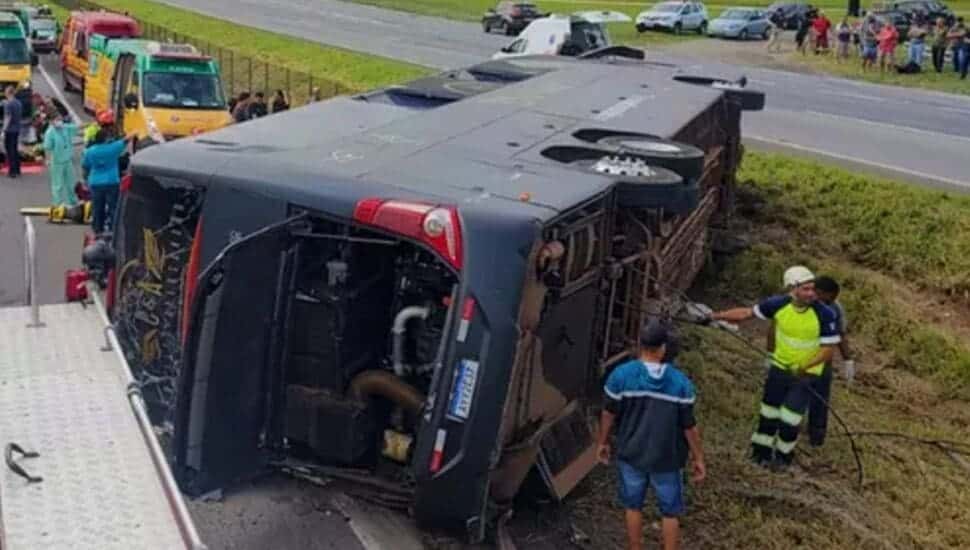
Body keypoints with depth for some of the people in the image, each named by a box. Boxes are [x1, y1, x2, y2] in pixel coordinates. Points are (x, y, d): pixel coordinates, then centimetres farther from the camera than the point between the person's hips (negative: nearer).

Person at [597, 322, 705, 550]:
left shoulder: (621, 375, -16)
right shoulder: (681, 383, -17)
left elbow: (609, 414, -6)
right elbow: (689, 426, -10)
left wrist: (602, 442, 11)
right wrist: (698, 458, 3)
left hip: (631, 454, 1)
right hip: (667, 458, -1)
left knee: (633, 506, 21)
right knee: (670, 512, 18)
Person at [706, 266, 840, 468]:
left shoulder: (825, 315, -24)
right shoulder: (779, 305, -17)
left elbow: (829, 349, -18)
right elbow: (747, 313, -6)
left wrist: (803, 367, -30)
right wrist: (716, 316, -11)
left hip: (806, 373, -3)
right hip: (780, 366, 3)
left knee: (790, 417, 0)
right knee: (769, 411, 13)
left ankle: (784, 455, 26)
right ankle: (761, 451, 33)